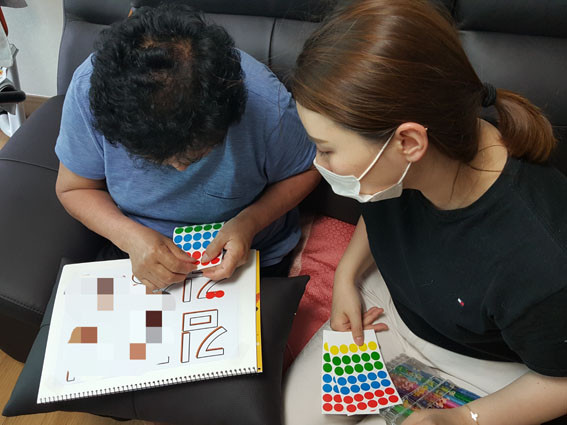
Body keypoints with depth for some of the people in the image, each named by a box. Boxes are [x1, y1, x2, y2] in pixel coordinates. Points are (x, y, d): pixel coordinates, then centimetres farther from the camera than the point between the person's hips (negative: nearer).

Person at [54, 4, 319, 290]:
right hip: (139, 254, 2)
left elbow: (304, 172, -9)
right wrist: (130, 235, -28)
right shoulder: (90, 86, -26)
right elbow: (73, 188, -10)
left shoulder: (266, 103, -30)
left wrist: (250, 221, -26)